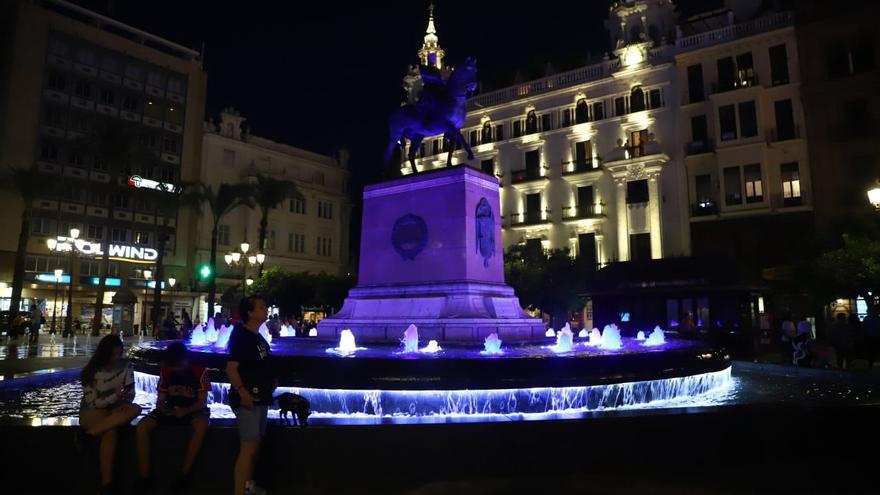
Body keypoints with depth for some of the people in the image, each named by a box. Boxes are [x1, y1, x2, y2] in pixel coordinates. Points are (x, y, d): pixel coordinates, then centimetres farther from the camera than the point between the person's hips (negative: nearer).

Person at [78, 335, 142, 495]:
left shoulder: (126, 366, -6)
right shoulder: (91, 372, -15)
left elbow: (130, 392, -3)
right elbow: (92, 403, -14)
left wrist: (125, 403, -25)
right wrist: (115, 396, -29)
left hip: (114, 409, 4)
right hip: (91, 411, -4)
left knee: (136, 409, -31)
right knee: (110, 432, -36)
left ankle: (89, 433, -29)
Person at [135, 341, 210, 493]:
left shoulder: (200, 371, -12)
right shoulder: (165, 371, 1)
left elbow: (202, 402, -13)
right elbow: (160, 399, 2)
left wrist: (186, 411, -32)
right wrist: (162, 408, -22)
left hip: (193, 410, -4)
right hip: (171, 409, 4)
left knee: (201, 425, -39)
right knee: (142, 427, -23)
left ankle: (184, 474, -28)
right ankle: (145, 477, -16)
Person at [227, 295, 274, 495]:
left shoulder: (259, 338, 12)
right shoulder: (241, 336, -14)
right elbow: (231, 368, -22)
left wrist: (270, 381, 13)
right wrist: (242, 392, -31)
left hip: (260, 397, 9)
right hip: (248, 398, -9)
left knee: (255, 445, 20)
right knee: (248, 447, -9)